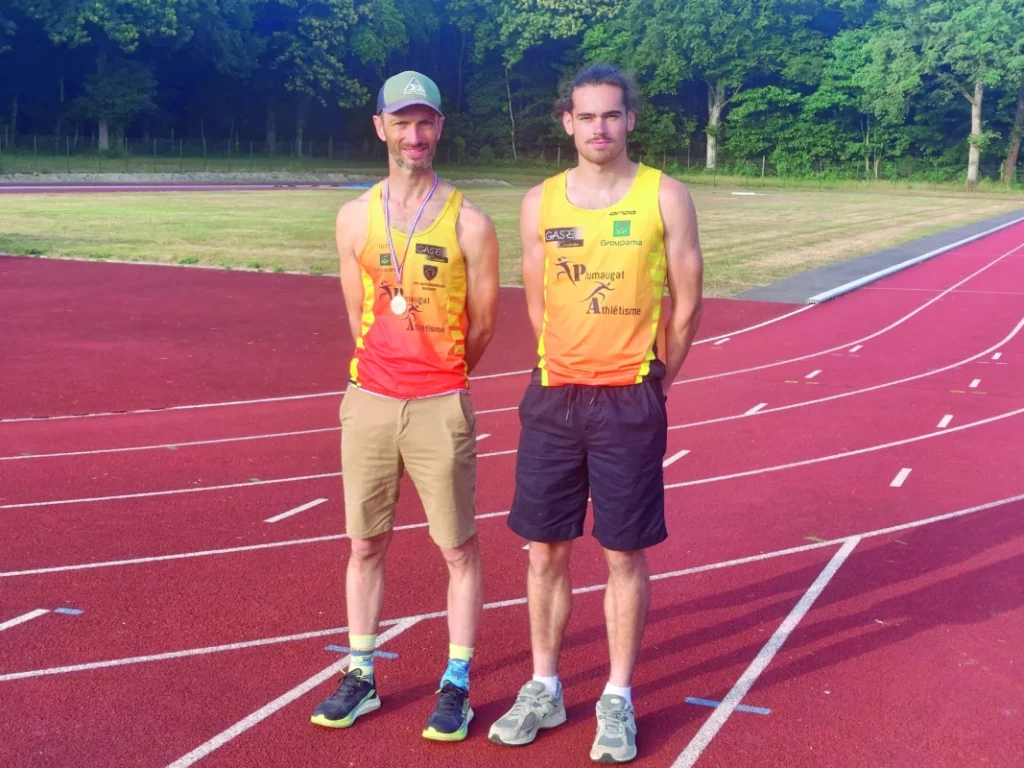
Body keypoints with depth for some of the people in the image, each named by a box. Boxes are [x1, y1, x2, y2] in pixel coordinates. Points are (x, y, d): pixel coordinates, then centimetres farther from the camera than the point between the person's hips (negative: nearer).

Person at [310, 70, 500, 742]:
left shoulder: (469, 222, -6)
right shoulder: (356, 217, 4)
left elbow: (483, 324, 2)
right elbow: (358, 315, 12)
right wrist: (397, 368, 12)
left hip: (440, 408, -3)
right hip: (369, 402, 3)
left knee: (459, 548, 5)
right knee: (367, 544, 11)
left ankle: (457, 685, 17)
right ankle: (362, 677, 24)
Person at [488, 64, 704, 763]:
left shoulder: (664, 196, -4)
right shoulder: (540, 203, 4)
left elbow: (686, 305, 1)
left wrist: (647, 385, 6)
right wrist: (574, 372, 12)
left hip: (630, 403, -3)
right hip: (555, 397, 3)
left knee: (625, 555, 4)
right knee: (546, 550, 9)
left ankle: (618, 700, 19)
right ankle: (544, 689, 25)